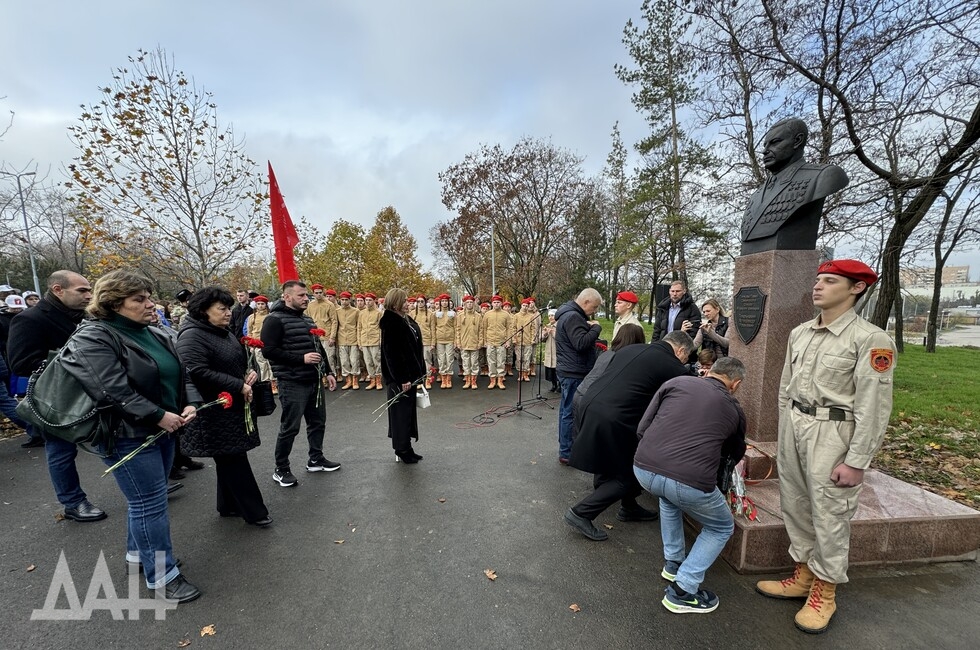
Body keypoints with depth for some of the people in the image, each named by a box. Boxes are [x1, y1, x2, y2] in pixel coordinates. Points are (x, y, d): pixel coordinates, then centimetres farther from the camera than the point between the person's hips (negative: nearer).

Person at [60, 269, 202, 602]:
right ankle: (161, 574, 14)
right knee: (151, 504, 0)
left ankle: (138, 552, 40)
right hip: (128, 436, -7)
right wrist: (158, 416, -21)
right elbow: (114, 392, -24)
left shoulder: (156, 335, 8)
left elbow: (181, 373, 11)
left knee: (147, 498, 20)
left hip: (163, 430, 8)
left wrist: (190, 404, -6)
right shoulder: (92, 339, -15)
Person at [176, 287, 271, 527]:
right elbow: (198, 372, -28)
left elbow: (238, 362, 24)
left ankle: (229, 505, 32)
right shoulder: (192, 336, -17)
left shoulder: (225, 333, 13)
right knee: (233, 461, 0)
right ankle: (253, 511, 10)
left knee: (231, 459, 17)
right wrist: (239, 386, -23)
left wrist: (250, 372, 1)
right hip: (214, 412, -9)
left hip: (234, 407, 9)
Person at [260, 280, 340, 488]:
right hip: (292, 383, -8)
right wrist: (301, 358, -23)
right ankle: (281, 470, 18)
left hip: (314, 381, 8)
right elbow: (269, 351, -19)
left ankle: (316, 459, 32)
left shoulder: (308, 319, 16)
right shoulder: (275, 320, -10)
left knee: (318, 422, 16)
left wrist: (327, 372, 16)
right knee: (290, 428, 1)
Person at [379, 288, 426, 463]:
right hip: (400, 378, -9)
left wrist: (420, 372, 14)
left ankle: (406, 447, 27)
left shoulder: (407, 320, 11)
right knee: (401, 411, 2)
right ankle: (402, 450, 16)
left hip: (411, 374, 9)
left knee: (409, 410, 15)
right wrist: (402, 379, -21)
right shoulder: (391, 324, -18)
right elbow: (391, 354, -22)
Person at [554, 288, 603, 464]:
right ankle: (566, 453, 3)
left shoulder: (571, 314, 17)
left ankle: (565, 448, 28)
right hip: (574, 373, -11)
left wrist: (590, 328, 7)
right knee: (571, 412, -5)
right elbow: (581, 343, -25)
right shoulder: (572, 316, -18)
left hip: (571, 372, 11)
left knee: (567, 411, 17)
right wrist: (596, 328, -15)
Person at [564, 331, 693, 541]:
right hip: (611, 420, -8)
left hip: (588, 407, 8)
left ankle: (629, 507, 43)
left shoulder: (630, 349, 16)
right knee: (626, 475, 13)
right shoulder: (674, 368, -2)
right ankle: (581, 513, 14)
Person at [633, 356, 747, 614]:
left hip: (644, 470, 3)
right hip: (689, 482, -2)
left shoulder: (676, 382, 15)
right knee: (721, 528, 29)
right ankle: (682, 591, 21)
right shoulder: (734, 409, 17)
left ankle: (673, 562, 44)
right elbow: (735, 455, 36)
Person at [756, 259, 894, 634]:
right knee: (795, 507, 16)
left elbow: (873, 408, -13)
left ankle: (824, 591, 27)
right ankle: (803, 575, 34)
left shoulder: (869, 339, -12)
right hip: (794, 427, 6)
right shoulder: (799, 334, 7)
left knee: (829, 516, 7)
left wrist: (856, 462, -13)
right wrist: (783, 438, 15)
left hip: (833, 434, -6)